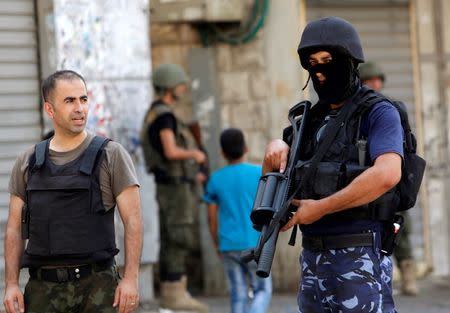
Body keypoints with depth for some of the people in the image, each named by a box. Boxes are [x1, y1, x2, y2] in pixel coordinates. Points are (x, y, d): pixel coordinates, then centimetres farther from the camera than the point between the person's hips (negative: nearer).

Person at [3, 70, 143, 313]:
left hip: (96, 285, -3)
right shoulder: (27, 163, 10)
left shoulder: (110, 155, 1)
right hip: (42, 288, 3)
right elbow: (15, 228, 12)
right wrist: (11, 284, 2)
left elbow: (133, 221, -3)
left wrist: (131, 278, -13)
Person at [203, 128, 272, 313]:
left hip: (229, 247, 2)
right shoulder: (258, 173, -5)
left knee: (238, 296, 10)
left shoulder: (215, 180, 1)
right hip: (254, 245, -2)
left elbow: (211, 218, 4)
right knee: (262, 292, 7)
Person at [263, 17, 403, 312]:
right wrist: (276, 148, 0)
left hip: (359, 257, -8)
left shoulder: (379, 114, -6)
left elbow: (387, 174, -23)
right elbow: (273, 176, 23)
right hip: (312, 257, 8)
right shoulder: (315, 118, 17)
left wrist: (321, 208, -20)